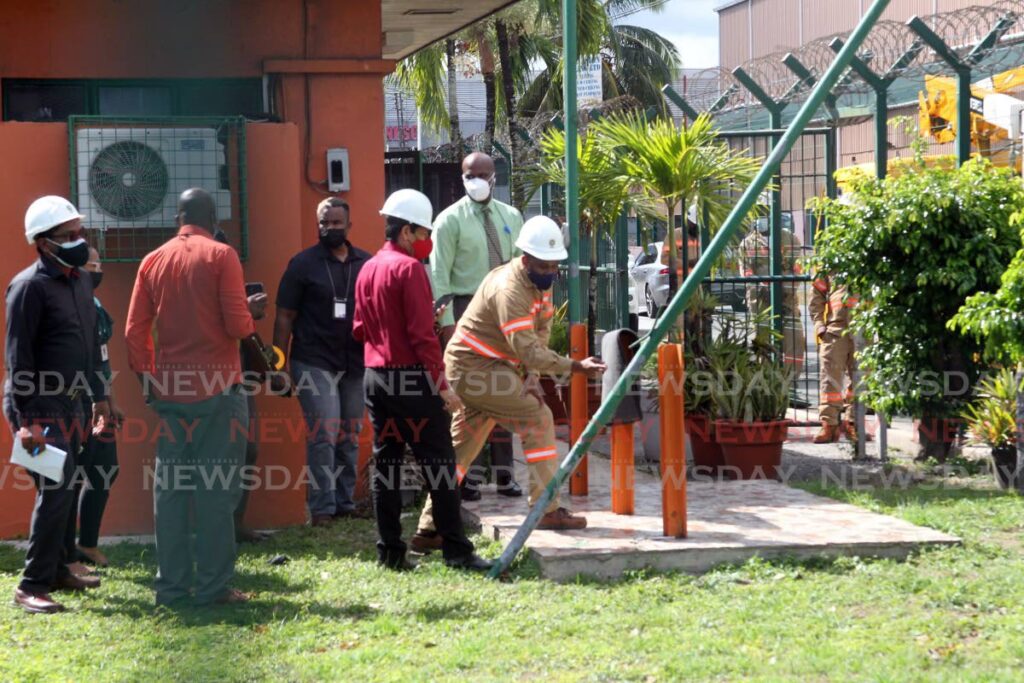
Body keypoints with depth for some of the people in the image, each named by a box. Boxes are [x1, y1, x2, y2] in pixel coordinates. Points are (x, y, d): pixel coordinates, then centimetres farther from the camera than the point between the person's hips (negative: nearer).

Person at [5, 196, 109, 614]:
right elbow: (18, 356, -18)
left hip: (70, 403, 9)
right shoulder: (30, 286, -15)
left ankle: (56, 568, 27)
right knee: (55, 491, -12)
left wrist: (98, 395, 21)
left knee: (63, 490, 15)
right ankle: (31, 587, -8)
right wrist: (27, 420, -21)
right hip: (39, 407, -9)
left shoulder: (79, 281, 12)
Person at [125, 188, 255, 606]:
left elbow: (135, 331, 5)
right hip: (218, 388, -4)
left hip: (169, 391, 4)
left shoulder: (153, 261, 7)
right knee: (217, 489, -1)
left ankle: (171, 585, 11)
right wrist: (250, 319, 10)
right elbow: (238, 324, -11)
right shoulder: (221, 256, -5)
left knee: (170, 489, 8)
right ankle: (214, 586, -1)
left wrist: (149, 379, 13)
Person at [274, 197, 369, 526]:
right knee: (324, 434, -11)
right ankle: (322, 509, -8)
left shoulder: (366, 264, 9)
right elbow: (284, 318, 1)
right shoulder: (303, 264, 0)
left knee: (349, 436, 8)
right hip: (314, 363, -4)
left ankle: (345, 503, 17)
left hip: (355, 364, 4)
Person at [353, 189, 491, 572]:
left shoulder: (367, 270, 11)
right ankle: (456, 550, -3)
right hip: (412, 379, -8)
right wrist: (442, 383, -14)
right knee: (438, 462, -3)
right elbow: (423, 334, -16)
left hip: (375, 378, 8)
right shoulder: (410, 268, -12)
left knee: (386, 461, 9)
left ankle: (390, 551, 10)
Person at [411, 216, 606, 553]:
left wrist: (532, 377, -6)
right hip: (475, 367, -10)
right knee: (537, 417, -13)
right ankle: (546, 509, -10)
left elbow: (542, 330, 8)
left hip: (467, 372, 10)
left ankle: (429, 530, 14)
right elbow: (527, 349, -31)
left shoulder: (541, 280, 5)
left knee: (459, 450, 10)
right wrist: (575, 366, -35)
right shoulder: (510, 290, -25)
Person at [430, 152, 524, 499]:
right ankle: (468, 475, 1)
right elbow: (439, 274, -8)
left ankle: (504, 473, 15)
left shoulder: (511, 217, 11)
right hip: (465, 310, -4)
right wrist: (446, 321, -15)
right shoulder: (450, 220, -4)